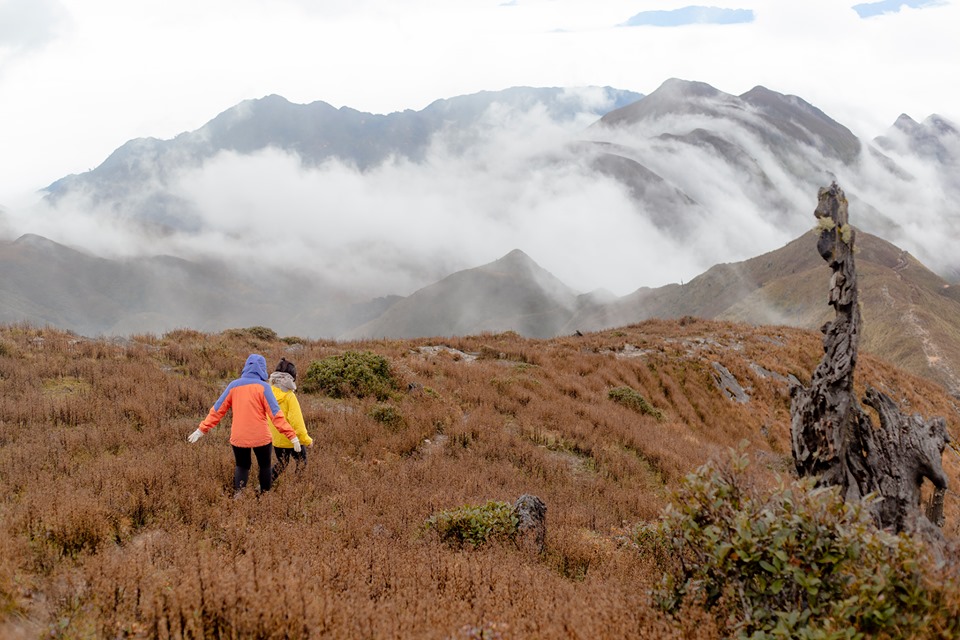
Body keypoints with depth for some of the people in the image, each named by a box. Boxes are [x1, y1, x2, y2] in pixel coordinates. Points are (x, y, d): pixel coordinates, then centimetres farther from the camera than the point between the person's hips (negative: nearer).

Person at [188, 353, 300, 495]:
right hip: (261, 437, -2)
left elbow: (217, 410, 2)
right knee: (265, 466, 19)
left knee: (242, 466, 20)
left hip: (239, 437, 2)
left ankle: (238, 494, 1)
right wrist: (292, 436, -16)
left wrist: (201, 430, 9)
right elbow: (276, 414, -15)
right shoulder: (263, 387, -10)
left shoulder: (233, 386, 0)